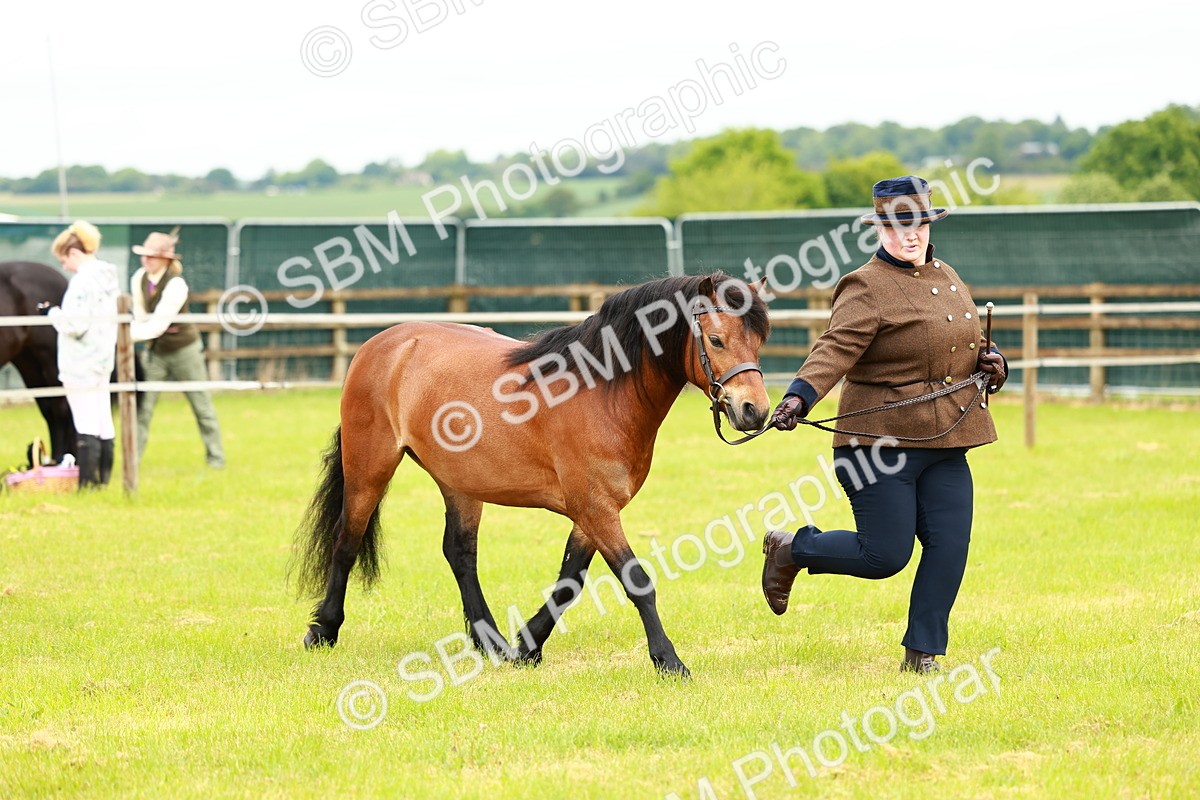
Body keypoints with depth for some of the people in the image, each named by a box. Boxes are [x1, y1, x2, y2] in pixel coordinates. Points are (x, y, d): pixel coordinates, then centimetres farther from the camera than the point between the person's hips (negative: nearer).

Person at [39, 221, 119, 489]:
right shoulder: (108, 277, 11)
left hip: (81, 364, -9)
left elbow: (75, 324, -21)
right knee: (103, 422, 12)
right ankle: (104, 478, 17)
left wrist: (52, 313, -6)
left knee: (86, 425, -8)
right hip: (103, 360, 9)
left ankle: (87, 482, -7)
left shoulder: (83, 280, -17)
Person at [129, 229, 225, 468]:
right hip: (155, 351, 5)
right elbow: (141, 316, 2)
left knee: (201, 404, 8)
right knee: (142, 406, -5)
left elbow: (158, 325, -32)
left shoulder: (176, 285, -26)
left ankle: (216, 458, 21)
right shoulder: (139, 279, -8)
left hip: (184, 350, -5)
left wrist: (128, 334, -39)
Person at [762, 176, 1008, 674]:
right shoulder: (867, 288, -10)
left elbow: (968, 347, 29)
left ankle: (922, 653, 10)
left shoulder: (947, 278, 15)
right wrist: (799, 396, -41)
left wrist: (991, 364, 7)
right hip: (881, 441, -7)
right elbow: (836, 349, -24)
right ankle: (791, 549, 20)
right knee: (885, 555, -5)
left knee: (949, 546, -2)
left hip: (946, 444, 7)